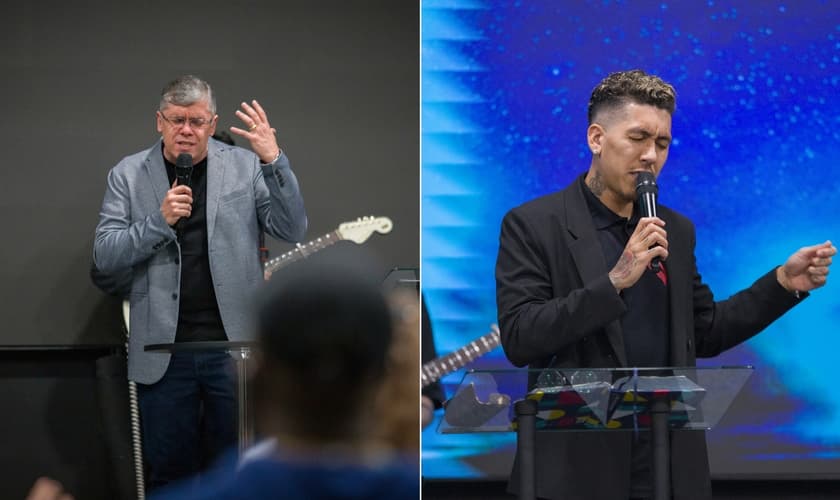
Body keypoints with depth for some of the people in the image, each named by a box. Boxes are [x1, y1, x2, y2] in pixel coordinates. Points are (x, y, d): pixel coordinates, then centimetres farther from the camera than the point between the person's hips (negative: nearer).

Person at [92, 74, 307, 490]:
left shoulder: (245, 166, 3)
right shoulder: (128, 175, 4)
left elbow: (292, 230, -5)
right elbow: (104, 258, -2)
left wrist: (275, 160, -17)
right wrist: (159, 220, -17)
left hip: (235, 346, 0)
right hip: (164, 353, 0)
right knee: (169, 473, 7)